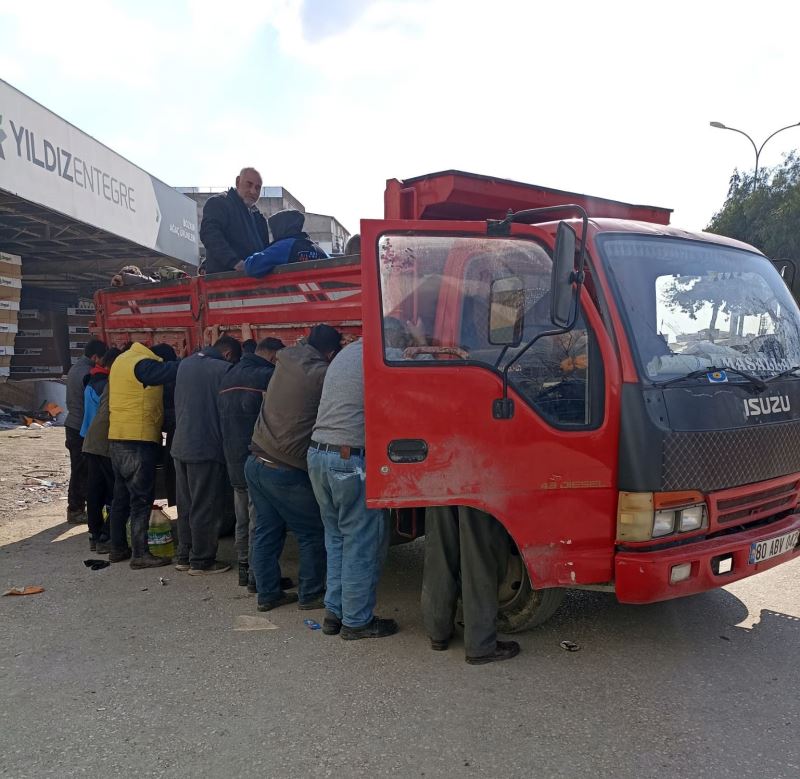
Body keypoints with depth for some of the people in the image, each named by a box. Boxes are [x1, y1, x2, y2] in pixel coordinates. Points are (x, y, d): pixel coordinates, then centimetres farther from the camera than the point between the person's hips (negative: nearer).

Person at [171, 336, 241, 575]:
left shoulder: (184, 364, 10)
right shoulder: (223, 369, -13)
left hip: (180, 447, 8)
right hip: (206, 449, -8)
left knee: (186, 506, 17)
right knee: (205, 509, 3)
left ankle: (184, 556, 25)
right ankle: (201, 561, 11)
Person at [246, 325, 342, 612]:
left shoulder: (286, 360, 5)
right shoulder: (321, 374, -15)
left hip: (256, 462, 7)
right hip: (286, 471, -7)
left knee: (266, 531, 15)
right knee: (313, 534, 9)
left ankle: (268, 594, 23)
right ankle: (310, 594, 18)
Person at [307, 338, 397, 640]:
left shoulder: (346, 353, 16)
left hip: (318, 454, 9)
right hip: (351, 460, -9)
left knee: (336, 538, 18)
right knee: (362, 543, 3)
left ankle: (334, 612, 25)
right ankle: (356, 621, 13)